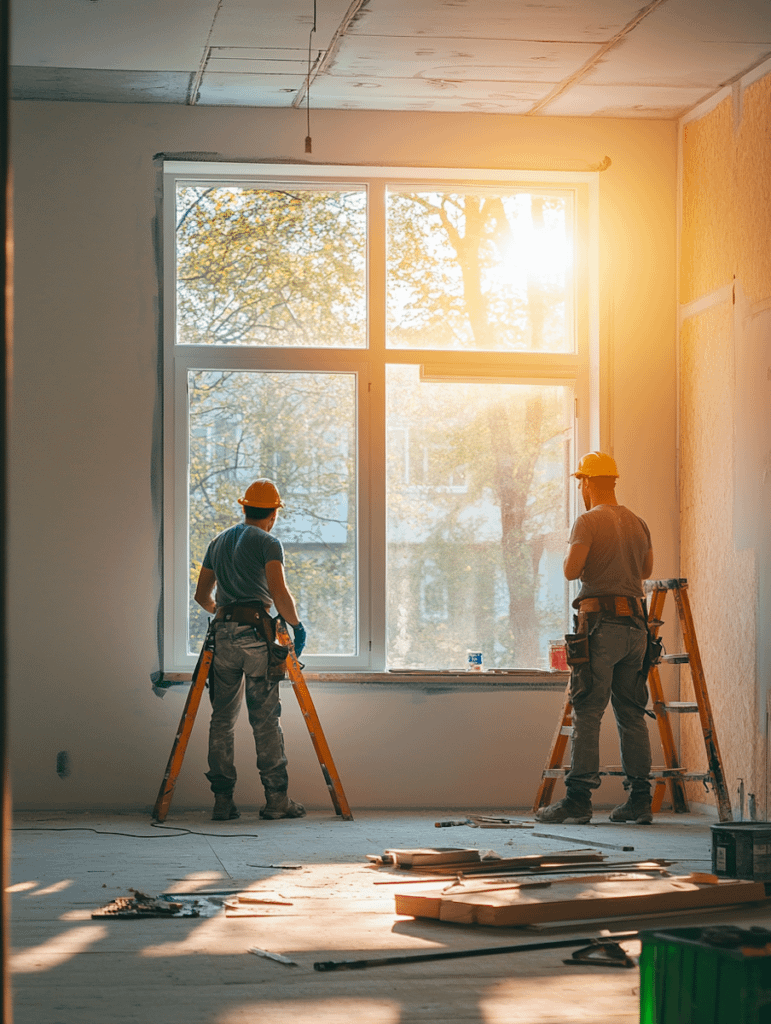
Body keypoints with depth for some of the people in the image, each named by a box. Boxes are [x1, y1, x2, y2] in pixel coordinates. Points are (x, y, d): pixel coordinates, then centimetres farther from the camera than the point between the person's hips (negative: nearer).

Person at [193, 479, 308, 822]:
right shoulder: (268, 543, -1)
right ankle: (276, 799, -2)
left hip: (223, 636, 5)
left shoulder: (218, 542, 18)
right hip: (257, 636, -5)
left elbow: (202, 595, 24)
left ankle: (223, 800, 4)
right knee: (266, 719, -3)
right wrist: (296, 625, 1)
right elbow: (279, 592, -13)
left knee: (222, 719, 7)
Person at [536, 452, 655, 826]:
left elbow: (571, 570, -15)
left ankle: (578, 799, -8)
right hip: (635, 626, 6)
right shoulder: (638, 524, 14)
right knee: (632, 715, 9)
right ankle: (640, 799, 9)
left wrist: (570, 559, 6)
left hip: (601, 625, -6)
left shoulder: (588, 522, -7)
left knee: (587, 714, -6)